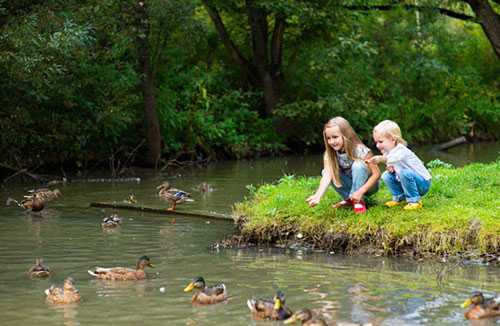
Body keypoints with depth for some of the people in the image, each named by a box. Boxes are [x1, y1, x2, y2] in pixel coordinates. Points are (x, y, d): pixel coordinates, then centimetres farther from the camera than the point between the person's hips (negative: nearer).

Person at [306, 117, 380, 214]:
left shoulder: (360, 150, -26)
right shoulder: (330, 154, -15)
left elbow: (377, 173, -25)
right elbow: (327, 176, -29)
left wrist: (360, 191, -37)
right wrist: (318, 196, -48)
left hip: (367, 185, -4)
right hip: (351, 184, 4)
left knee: (358, 165, -32)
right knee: (325, 171, -18)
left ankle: (358, 201, -19)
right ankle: (349, 199, -5)